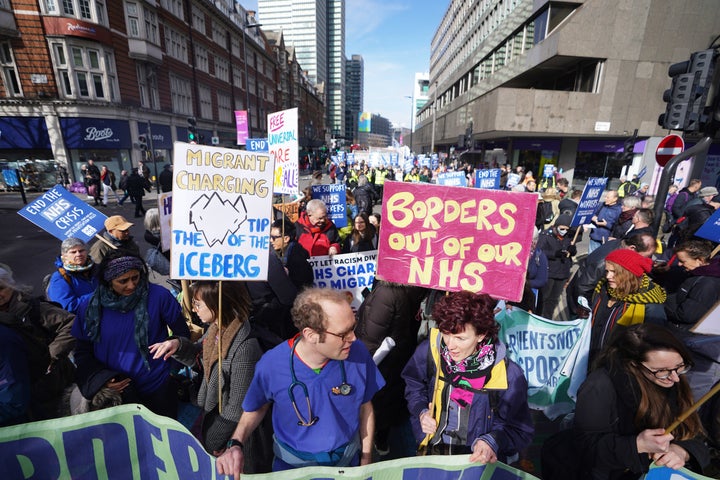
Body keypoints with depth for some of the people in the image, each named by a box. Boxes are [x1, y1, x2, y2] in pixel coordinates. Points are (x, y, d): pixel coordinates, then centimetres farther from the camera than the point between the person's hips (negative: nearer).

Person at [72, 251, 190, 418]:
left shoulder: (159, 296, -15)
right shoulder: (90, 307, -6)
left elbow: (182, 334, -4)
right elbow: (82, 352, 3)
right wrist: (102, 378, -10)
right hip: (113, 391, 1)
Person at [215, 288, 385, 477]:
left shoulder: (358, 353, -24)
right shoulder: (272, 364, -27)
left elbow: (365, 407, -7)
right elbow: (257, 407, -5)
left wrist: (366, 460, 1)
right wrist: (235, 444, -22)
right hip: (293, 464, 0)